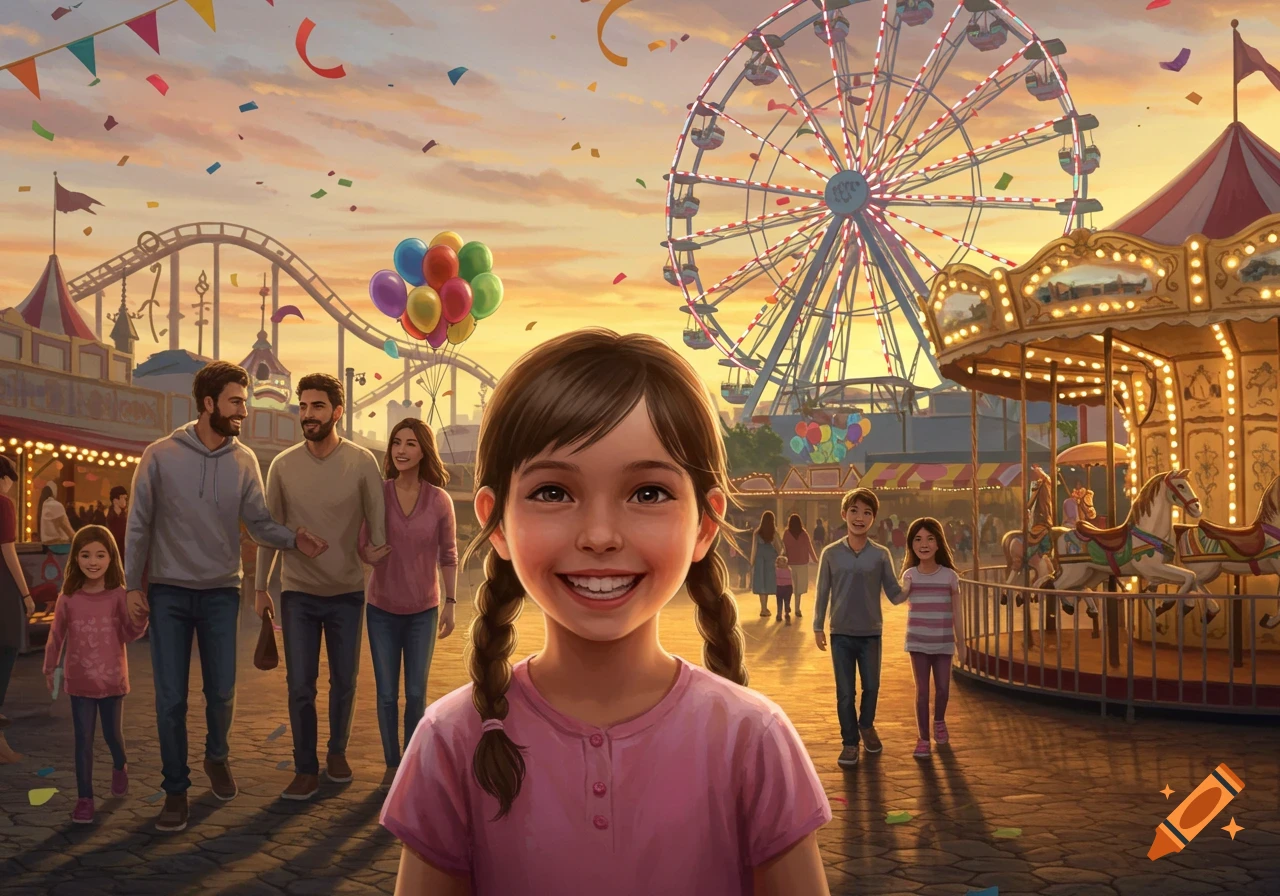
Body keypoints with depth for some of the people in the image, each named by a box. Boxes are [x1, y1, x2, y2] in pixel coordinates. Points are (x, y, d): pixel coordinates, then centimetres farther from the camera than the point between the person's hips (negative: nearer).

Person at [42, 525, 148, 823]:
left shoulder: (119, 595, -8)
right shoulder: (68, 598, -6)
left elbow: (130, 634, -10)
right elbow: (56, 635, 6)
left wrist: (140, 616, -28)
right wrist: (50, 667, 12)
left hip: (112, 679, 0)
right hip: (80, 681, 0)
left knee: (113, 734, 14)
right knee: (83, 740, 2)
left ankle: (120, 766, 46)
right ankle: (84, 798, 11)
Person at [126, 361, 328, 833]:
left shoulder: (244, 460, -1)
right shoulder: (160, 456, -8)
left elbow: (259, 522, -1)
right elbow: (139, 525, -3)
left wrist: (293, 538, -20)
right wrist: (132, 585, -4)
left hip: (221, 591, 2)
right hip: (168, 591, -2)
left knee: (221, 691, 10)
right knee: (171, 697, 1)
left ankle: (217, 757, 38)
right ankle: (176, 790, 15)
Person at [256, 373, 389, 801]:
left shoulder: (362, 462, -8)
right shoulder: (282, 465, -4)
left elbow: (377, 518, -1)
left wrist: (376, 550, -17)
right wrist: (261, 588, 6)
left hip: (347, 593, 0)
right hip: (297, 593, 0)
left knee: (344, 681, 12)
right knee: (300, 685, 1)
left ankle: (337, 752, 33)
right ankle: (306, 769, 14)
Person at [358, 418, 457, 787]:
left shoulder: (439, 500, -7)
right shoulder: (377, 493, -7)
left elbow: (448, 555, 1)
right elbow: (362, 546, -1)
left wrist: (450, 602, -2)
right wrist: (376, 555, -23)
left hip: (423, 610, 0)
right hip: (382, 608, 0)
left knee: (416, 694, 7)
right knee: (387, 694, 7)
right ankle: (392, 764, 23)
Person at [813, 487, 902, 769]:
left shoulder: (881, 554, -3)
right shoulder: (831, 553, -4)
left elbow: (894, 593, -3)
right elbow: (823, 593, 1)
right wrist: (818, 627, 1)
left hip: (871, 633, 1)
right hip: (841, 633, -1)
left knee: (871, 686, 15)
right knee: (845, 692, 4)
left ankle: (866, 726, 41)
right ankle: (850, 742, 18)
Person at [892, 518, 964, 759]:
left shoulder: (950, 575, -4)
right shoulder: (909, 575, -2)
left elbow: (956, 610, 2)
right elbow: (896, 599, -13)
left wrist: (961, 640, 6)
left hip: (943, 642, 0)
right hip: (918, 641, 0)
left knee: (942, 688, 8)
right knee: (922, 690, 2)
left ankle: (939, 722, 38)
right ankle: (923, 738, 13)